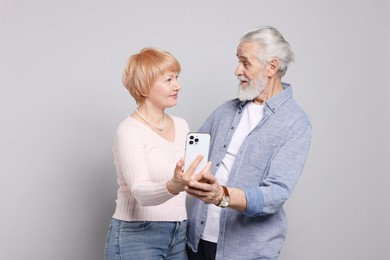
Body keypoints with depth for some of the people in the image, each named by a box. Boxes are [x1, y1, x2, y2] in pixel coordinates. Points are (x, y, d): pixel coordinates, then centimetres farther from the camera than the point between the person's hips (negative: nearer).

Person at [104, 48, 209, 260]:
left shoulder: (181, 126, 6)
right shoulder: (129, 131, -14)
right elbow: (141, 192, -27)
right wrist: (174, 186, -43)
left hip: (179, 235, 6)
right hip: (137, 236, -6)